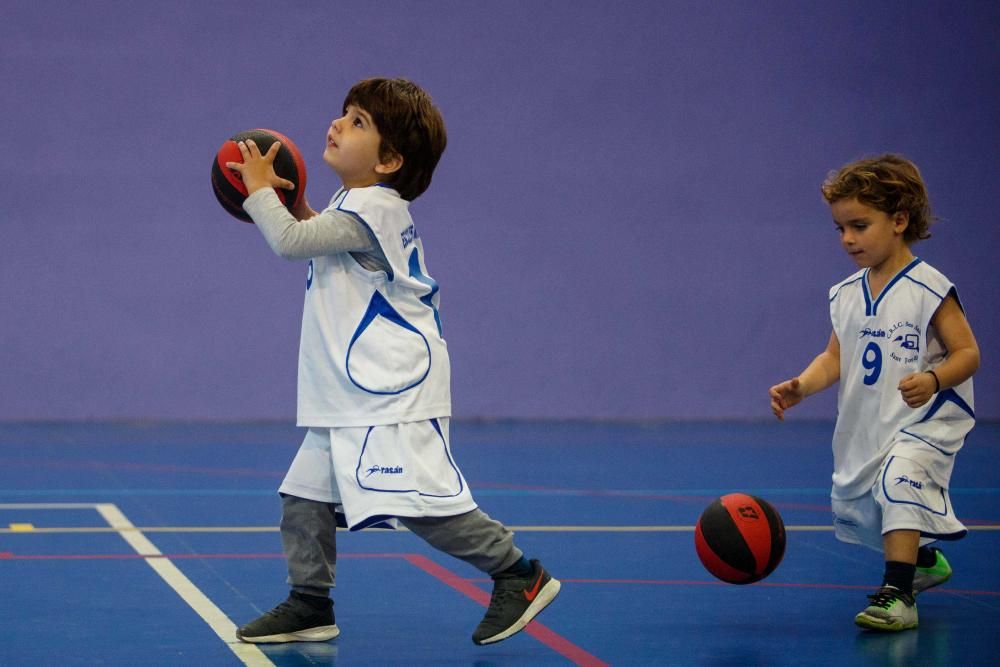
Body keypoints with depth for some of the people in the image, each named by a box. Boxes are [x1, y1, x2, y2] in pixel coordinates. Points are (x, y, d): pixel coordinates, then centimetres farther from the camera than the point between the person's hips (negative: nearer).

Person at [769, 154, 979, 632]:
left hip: (923, 422, -7)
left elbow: (967, 353, -14)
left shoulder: (929, 289, -14)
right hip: (866, 426, 8)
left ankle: (897, 594, -30)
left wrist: (932, 380, -32)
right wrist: (800, 386, -12)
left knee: (900, 480, -31)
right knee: (856, 507, 17)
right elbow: (836, 358, 6)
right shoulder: (846, 295, 6)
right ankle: (923, 560, 45)